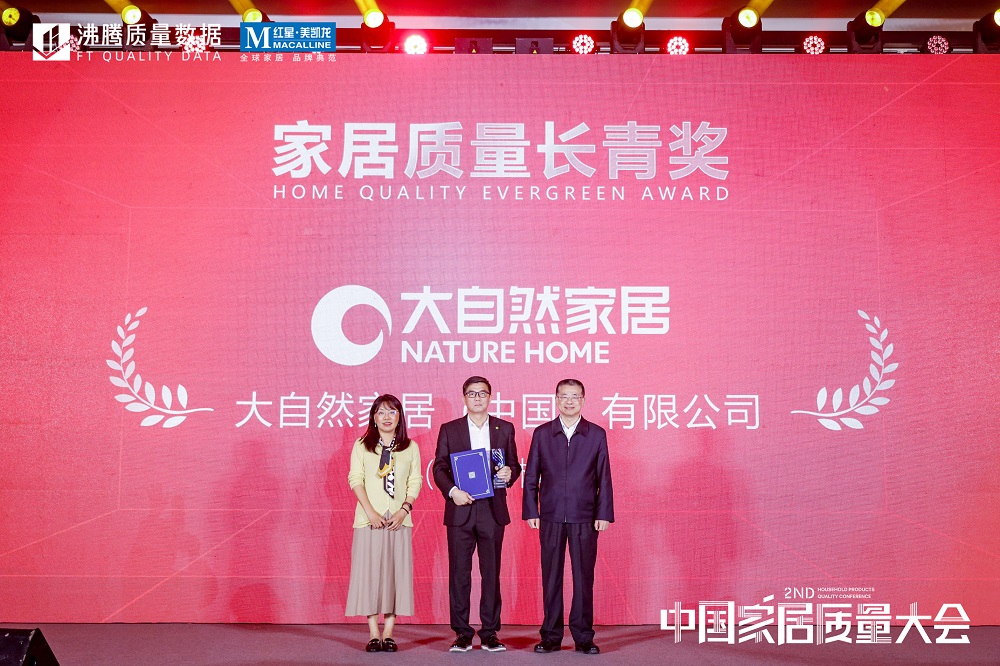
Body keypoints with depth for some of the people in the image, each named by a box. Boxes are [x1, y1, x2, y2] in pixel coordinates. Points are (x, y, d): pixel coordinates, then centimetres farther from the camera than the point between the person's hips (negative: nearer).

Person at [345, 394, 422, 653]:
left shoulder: (411, 447, 10)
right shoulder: (361, 446, 7)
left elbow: (415, 482, 5)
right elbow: (355, 479, -1)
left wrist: (404, 510, -10)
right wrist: (370, 512, -12)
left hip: (399, 520, 1)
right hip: (369, 519, -1)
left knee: (395, 572, 0)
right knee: (369, 572, -2)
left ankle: (388, 634, 5)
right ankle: (374, 634, 3)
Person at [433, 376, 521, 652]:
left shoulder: (505, 428, 9)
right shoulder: (449, 430, 6)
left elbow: (514, 465, 12)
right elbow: (439, 467, 3)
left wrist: (509, 472, -11)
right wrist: (452, 491, -13)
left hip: (493, 510, 1)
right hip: (460, 510, 0)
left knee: (491, 573, 4)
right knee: (459, 573, 2)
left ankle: (490, 632, 12)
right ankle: (462, 633, 11)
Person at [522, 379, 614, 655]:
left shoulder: (597, 434, 5)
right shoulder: (542, 433, 7)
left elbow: (604, 478, 4)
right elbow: (531, 477, 7)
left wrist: (603, 515, -2)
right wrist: (531, 512, 0)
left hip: (584, 518, -1)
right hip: (551, 518, 1)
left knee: (584, 578, 2)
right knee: (551, 579, 5)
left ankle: (583, 637, 11)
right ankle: (551, 636, 14)